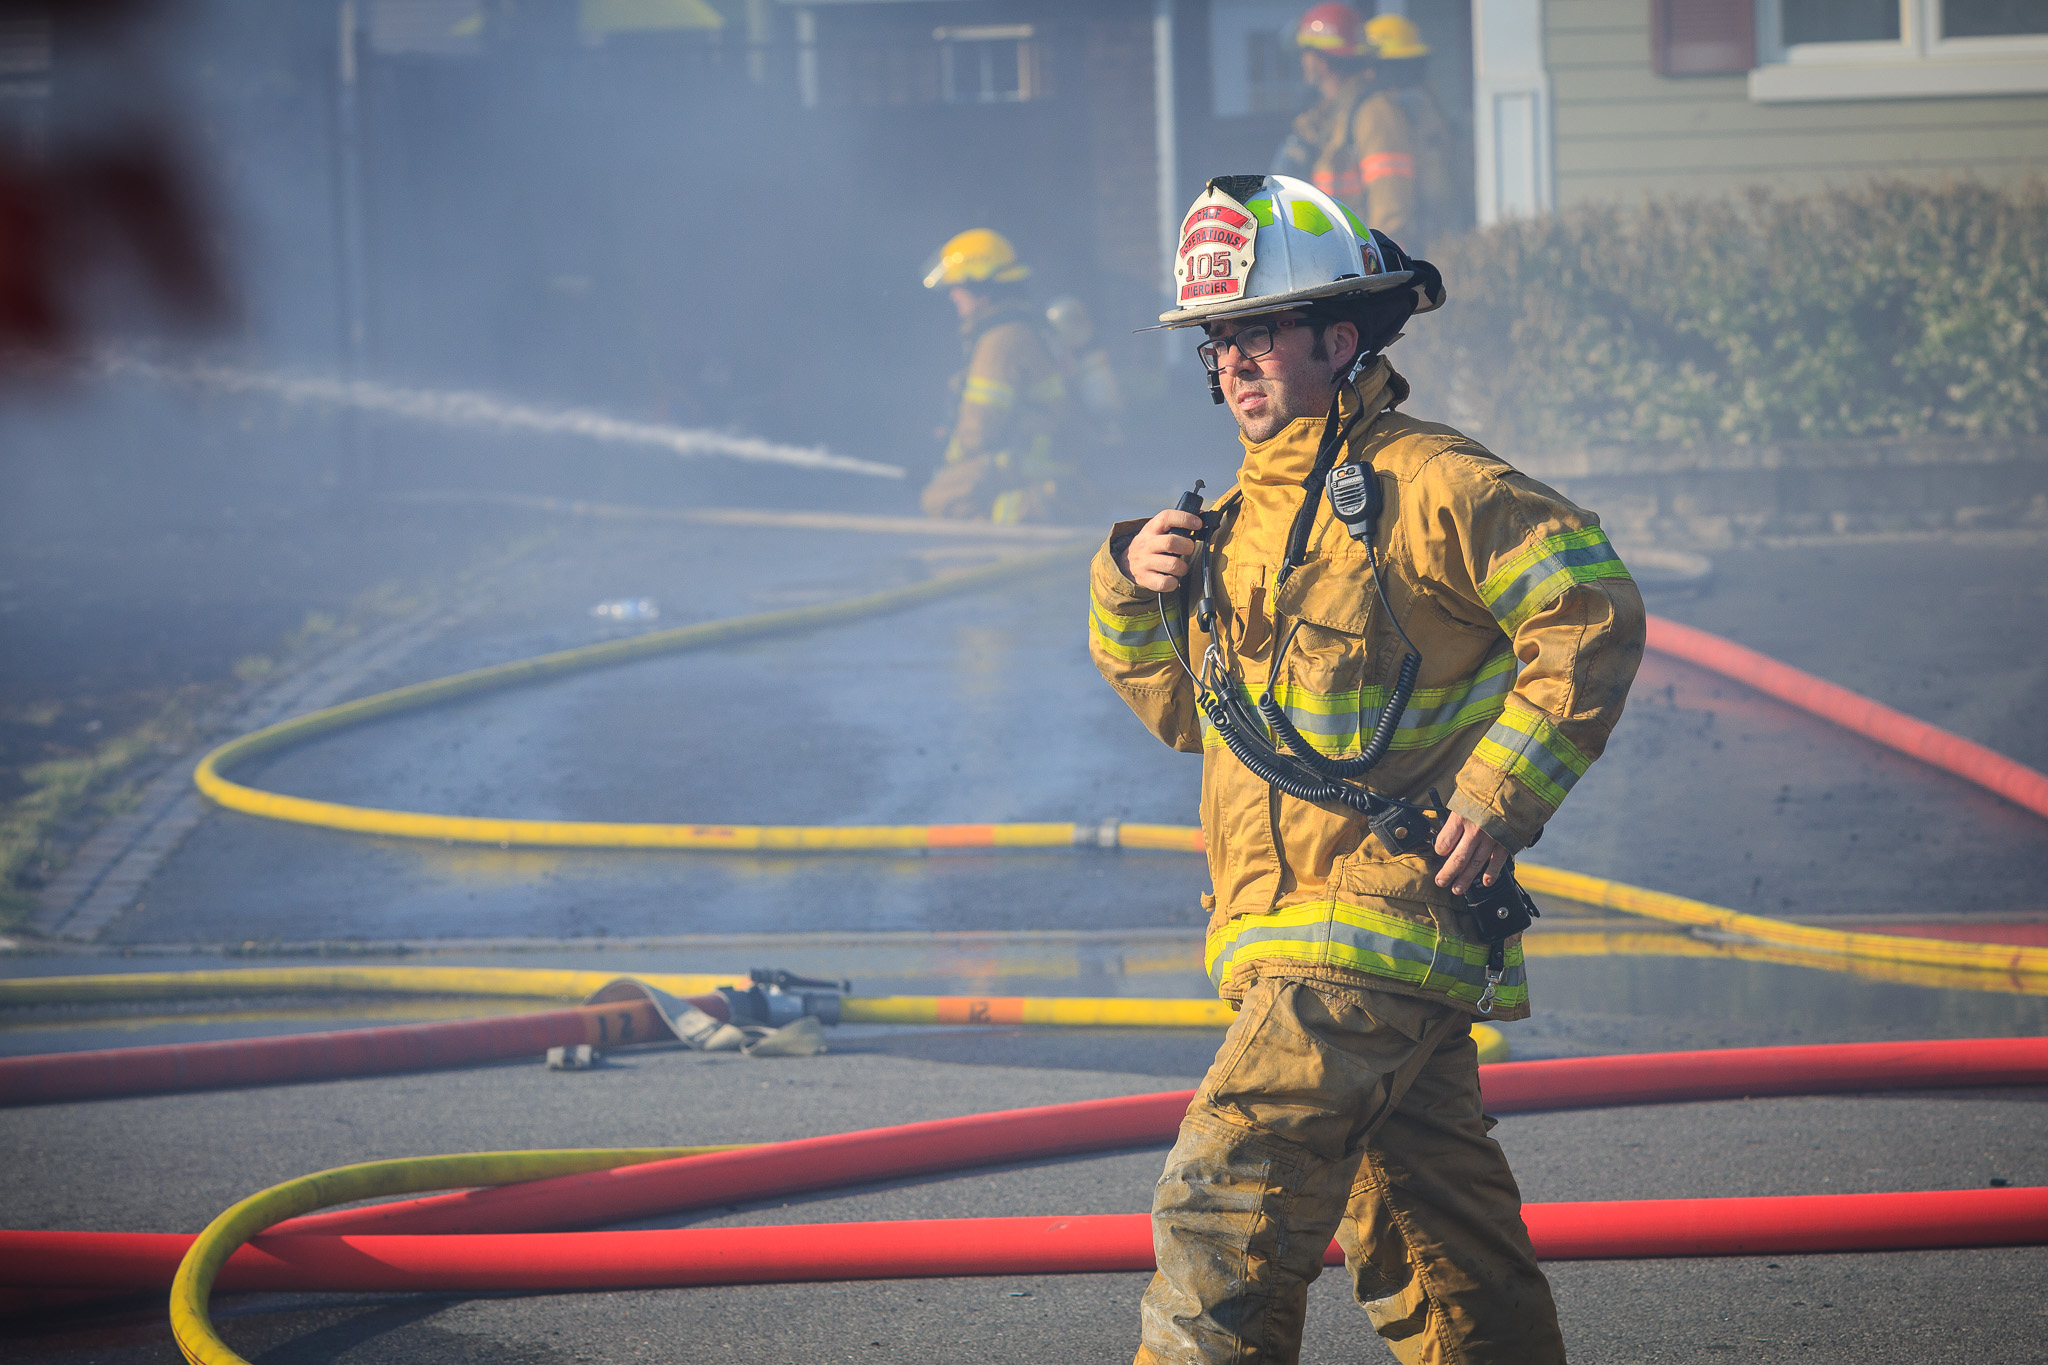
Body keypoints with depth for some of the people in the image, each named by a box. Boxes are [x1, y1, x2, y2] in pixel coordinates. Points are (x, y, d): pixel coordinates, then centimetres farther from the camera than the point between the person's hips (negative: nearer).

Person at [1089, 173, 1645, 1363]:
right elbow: (1185, 708, 24)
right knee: (1434, 1241, 14)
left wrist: (1500, 798, -18)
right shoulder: (1248, 514, 18)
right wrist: (1133, 590, 5)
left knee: (1225, 1209, -16)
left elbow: (1591, 614, -14)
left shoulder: (1421, 484, -10)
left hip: (1369, 931, -9)